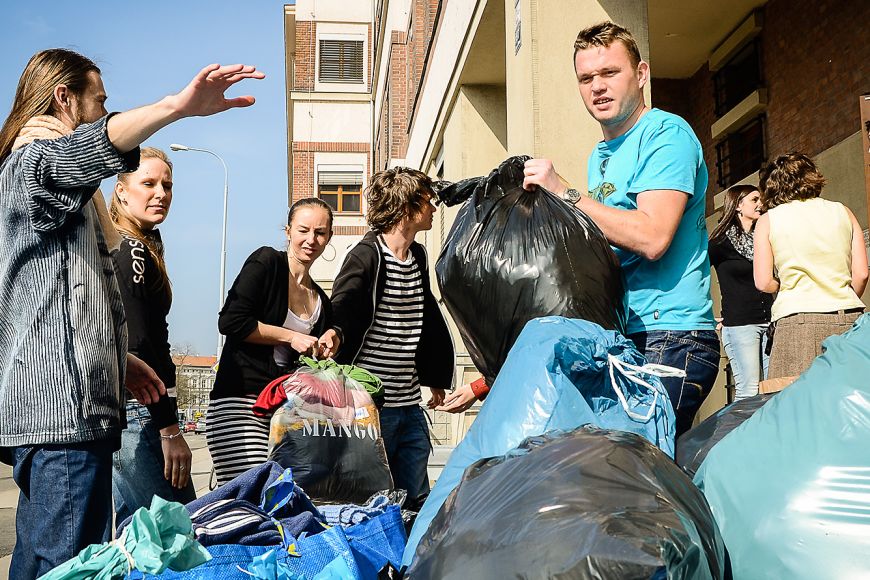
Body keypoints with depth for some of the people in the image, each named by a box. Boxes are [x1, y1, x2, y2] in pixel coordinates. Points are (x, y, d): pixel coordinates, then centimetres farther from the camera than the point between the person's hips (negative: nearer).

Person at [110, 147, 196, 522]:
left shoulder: (126, 248, 17)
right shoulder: (131, 252, -12)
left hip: (114, 408, 11)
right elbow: (138, 347, -20)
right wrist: (170, 429, -20)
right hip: (137, 411, -11)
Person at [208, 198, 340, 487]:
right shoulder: (266, 262, 0)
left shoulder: (321, 301, 18)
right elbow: (230, 321, -11)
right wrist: (291, 337, -8)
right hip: (238, 401, -6)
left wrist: (325, 350, 2)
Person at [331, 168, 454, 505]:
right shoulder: (365, 257, -12)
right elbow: (338, 326, -17)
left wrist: (435, 379, 25)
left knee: (416, 500, 14)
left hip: (410, 406, 8)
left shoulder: (418, 257, 13)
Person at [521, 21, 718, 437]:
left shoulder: (666, 134, -8)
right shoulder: (601, 155, 20)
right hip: (617, 338, 9)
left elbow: (651, 238, -21)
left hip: (669, 339, -8)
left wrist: (563, 191, -15)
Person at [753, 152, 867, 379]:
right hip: (849, 320, 3)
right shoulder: (842, 212, 14)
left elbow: (763, 283, -2)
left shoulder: (768, 220, 6)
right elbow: (862, 273, 8)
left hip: (798, 320, -3)